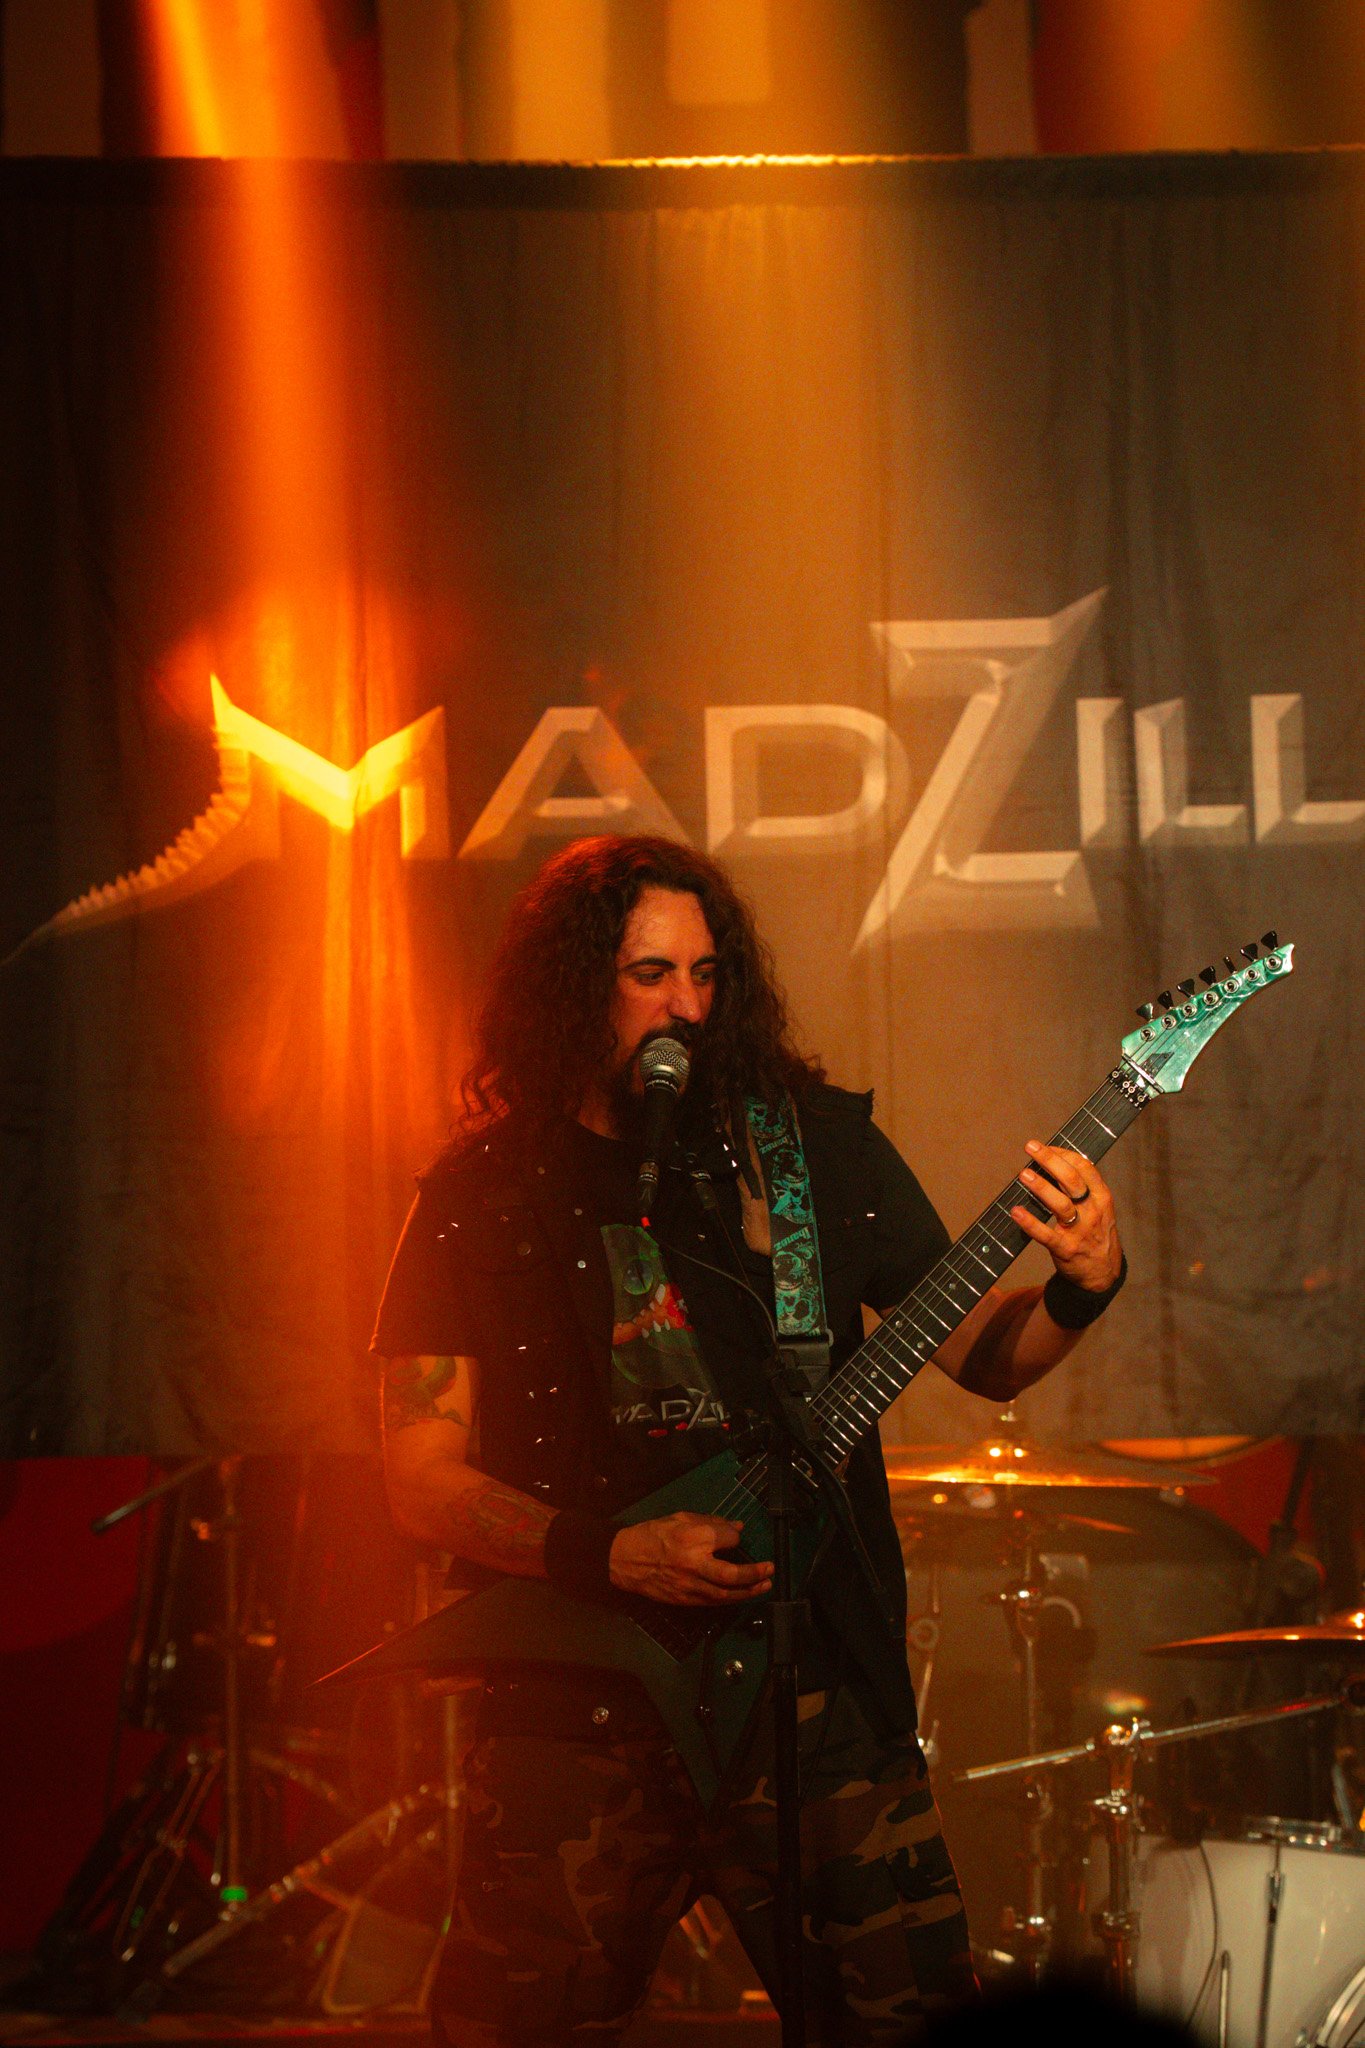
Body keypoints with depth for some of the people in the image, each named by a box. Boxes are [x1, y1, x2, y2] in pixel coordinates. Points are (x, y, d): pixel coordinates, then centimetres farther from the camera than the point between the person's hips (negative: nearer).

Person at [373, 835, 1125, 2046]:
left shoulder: (809, 1138, 5)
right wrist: (610, 1556, -16)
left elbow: (985, 1356, 7)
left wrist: (1082, 1287, -14)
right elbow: (424, 1480, -1)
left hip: (814, 1673, 1)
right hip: (576, 1705, 0)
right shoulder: (483, 1197, 2)